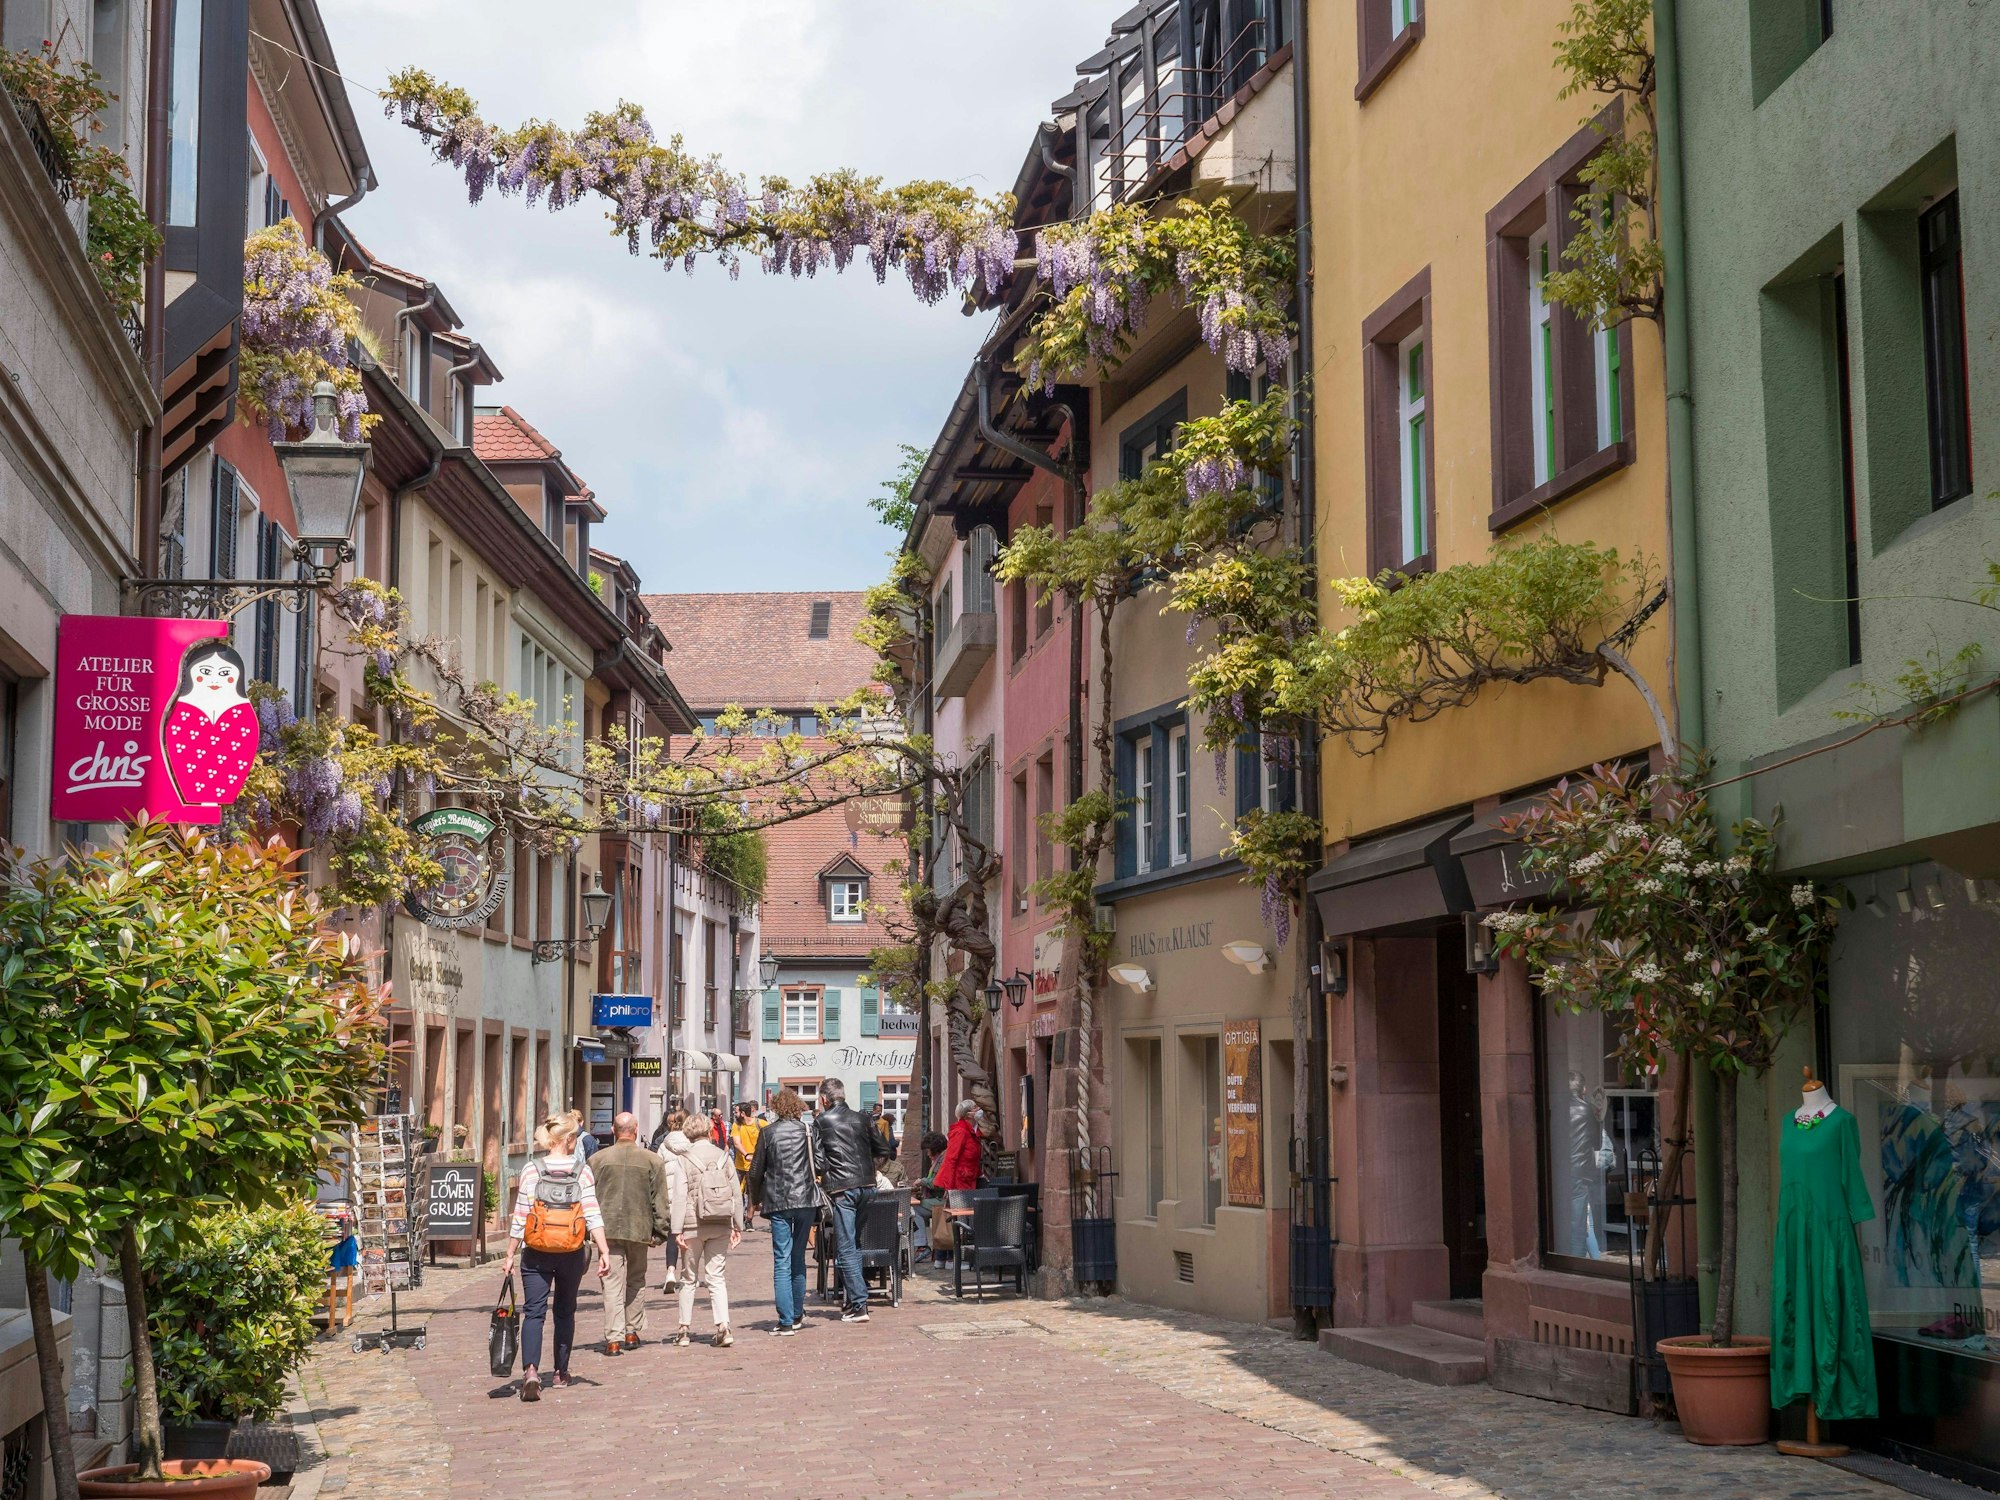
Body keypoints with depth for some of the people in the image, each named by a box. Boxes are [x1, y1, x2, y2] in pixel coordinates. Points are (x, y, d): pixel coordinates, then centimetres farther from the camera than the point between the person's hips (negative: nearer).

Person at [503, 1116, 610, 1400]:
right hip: (572, 1252, 1)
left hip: (537, 1253, -1)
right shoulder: (582, 1171, -3)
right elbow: (593, 1215, -8)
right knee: (565, 1311, 18)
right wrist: (604, 1251, -6)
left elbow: (520, 1217, -4)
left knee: (534, 1312, -2)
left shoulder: (532, 1169, -5)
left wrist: (511, 1254, 2)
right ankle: (561, 1372, 25)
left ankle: (530, 1369, -24)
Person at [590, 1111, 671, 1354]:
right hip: (639, 1229, 1)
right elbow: (661, 1201, 2)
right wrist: (660, 1231, 10)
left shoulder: (597, 1160, 0)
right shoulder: (652, 1161, 0)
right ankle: (632, 1332, 21)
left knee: (612, 1282, -1)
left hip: (608, 1228, -1)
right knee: (636, 1281, 17)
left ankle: (614, 1337, -8)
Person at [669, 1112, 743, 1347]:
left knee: (688, 1278, 11)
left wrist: (678, 1229, -9)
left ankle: (683, 1330, 14)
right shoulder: (724, 1156, 3)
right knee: (717, 1278, 4)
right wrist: (738, 1226, 10)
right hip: (721, 1225, 2)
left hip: (694, 1226, -2)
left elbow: (680, 1196, -10)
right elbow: (736, 1193, 4)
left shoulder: (684, 1159, -5)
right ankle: (723, 1326, -11)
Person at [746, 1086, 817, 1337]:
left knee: (782, 1261, -1)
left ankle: (786, 1321, -8)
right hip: (806, 1199, 2)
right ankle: (797, 1314, 23)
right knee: (798, 1259, 15)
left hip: (778, 1202, -2)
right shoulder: (808, 1130, 1)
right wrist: (819, 1195, 20)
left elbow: (756, 1171, 3)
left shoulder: (768, 1132, -1)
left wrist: (755, 1199, 17)